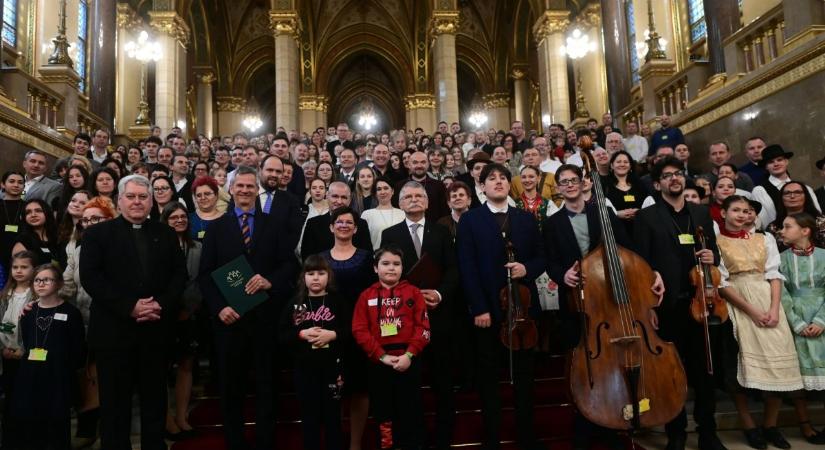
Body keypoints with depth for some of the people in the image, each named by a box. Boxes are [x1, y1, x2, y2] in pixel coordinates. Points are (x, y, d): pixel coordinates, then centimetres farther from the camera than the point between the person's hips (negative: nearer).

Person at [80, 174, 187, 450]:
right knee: (115, 401, 8)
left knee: (155, 398, 11)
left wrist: (162, 305, -11)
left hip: (156, 329, 2)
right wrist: (129, 306, -16)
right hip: (114, 329, -2)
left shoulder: (166, 234, 11)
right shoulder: (97, 233, 4)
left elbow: (179, 274, 6)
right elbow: (90, 277, -7)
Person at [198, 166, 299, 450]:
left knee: (266, 384, 10)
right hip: (229, 316, 1)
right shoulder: (216, 227, 7)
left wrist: (270, 281, -19)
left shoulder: (275, 224, 5)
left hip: (264, 315, -1)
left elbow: (290, 263, 0)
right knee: (230, 385, 11)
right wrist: (218, 307, -11)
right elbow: (205, 273, 2)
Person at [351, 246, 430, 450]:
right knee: (383, 412, 10)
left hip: (408, 361, -1)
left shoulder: (413, 293, 3)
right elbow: (360, 331, -3)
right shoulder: (367, 296, 4)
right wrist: (382, 356, -12)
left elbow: (423, 327, -3)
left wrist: (409, 354, -14)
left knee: (411, 412, 4)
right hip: (378, 363, 1)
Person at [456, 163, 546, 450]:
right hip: (487, 308, -3)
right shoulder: (469, 220, 1)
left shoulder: (526, 219, 12)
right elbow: (467, 267, -6)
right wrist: (479, 308, -14)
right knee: (488, 375, 8)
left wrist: (527, 269, -12)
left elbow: (541, 257, 11)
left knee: (524, 374, 12)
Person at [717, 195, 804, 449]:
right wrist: (751, 311, -12)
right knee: (742, 363, -7)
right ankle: (749, 426, 5)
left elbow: (774, 274, 7)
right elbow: (720, 282, -5)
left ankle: (771, 425, 10)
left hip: (767, 302, 4)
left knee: (778, 361, -4)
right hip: (736, 306, -3)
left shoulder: (764, 239, 15)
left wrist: (774, 308, -9)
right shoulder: (716, 241, 2)